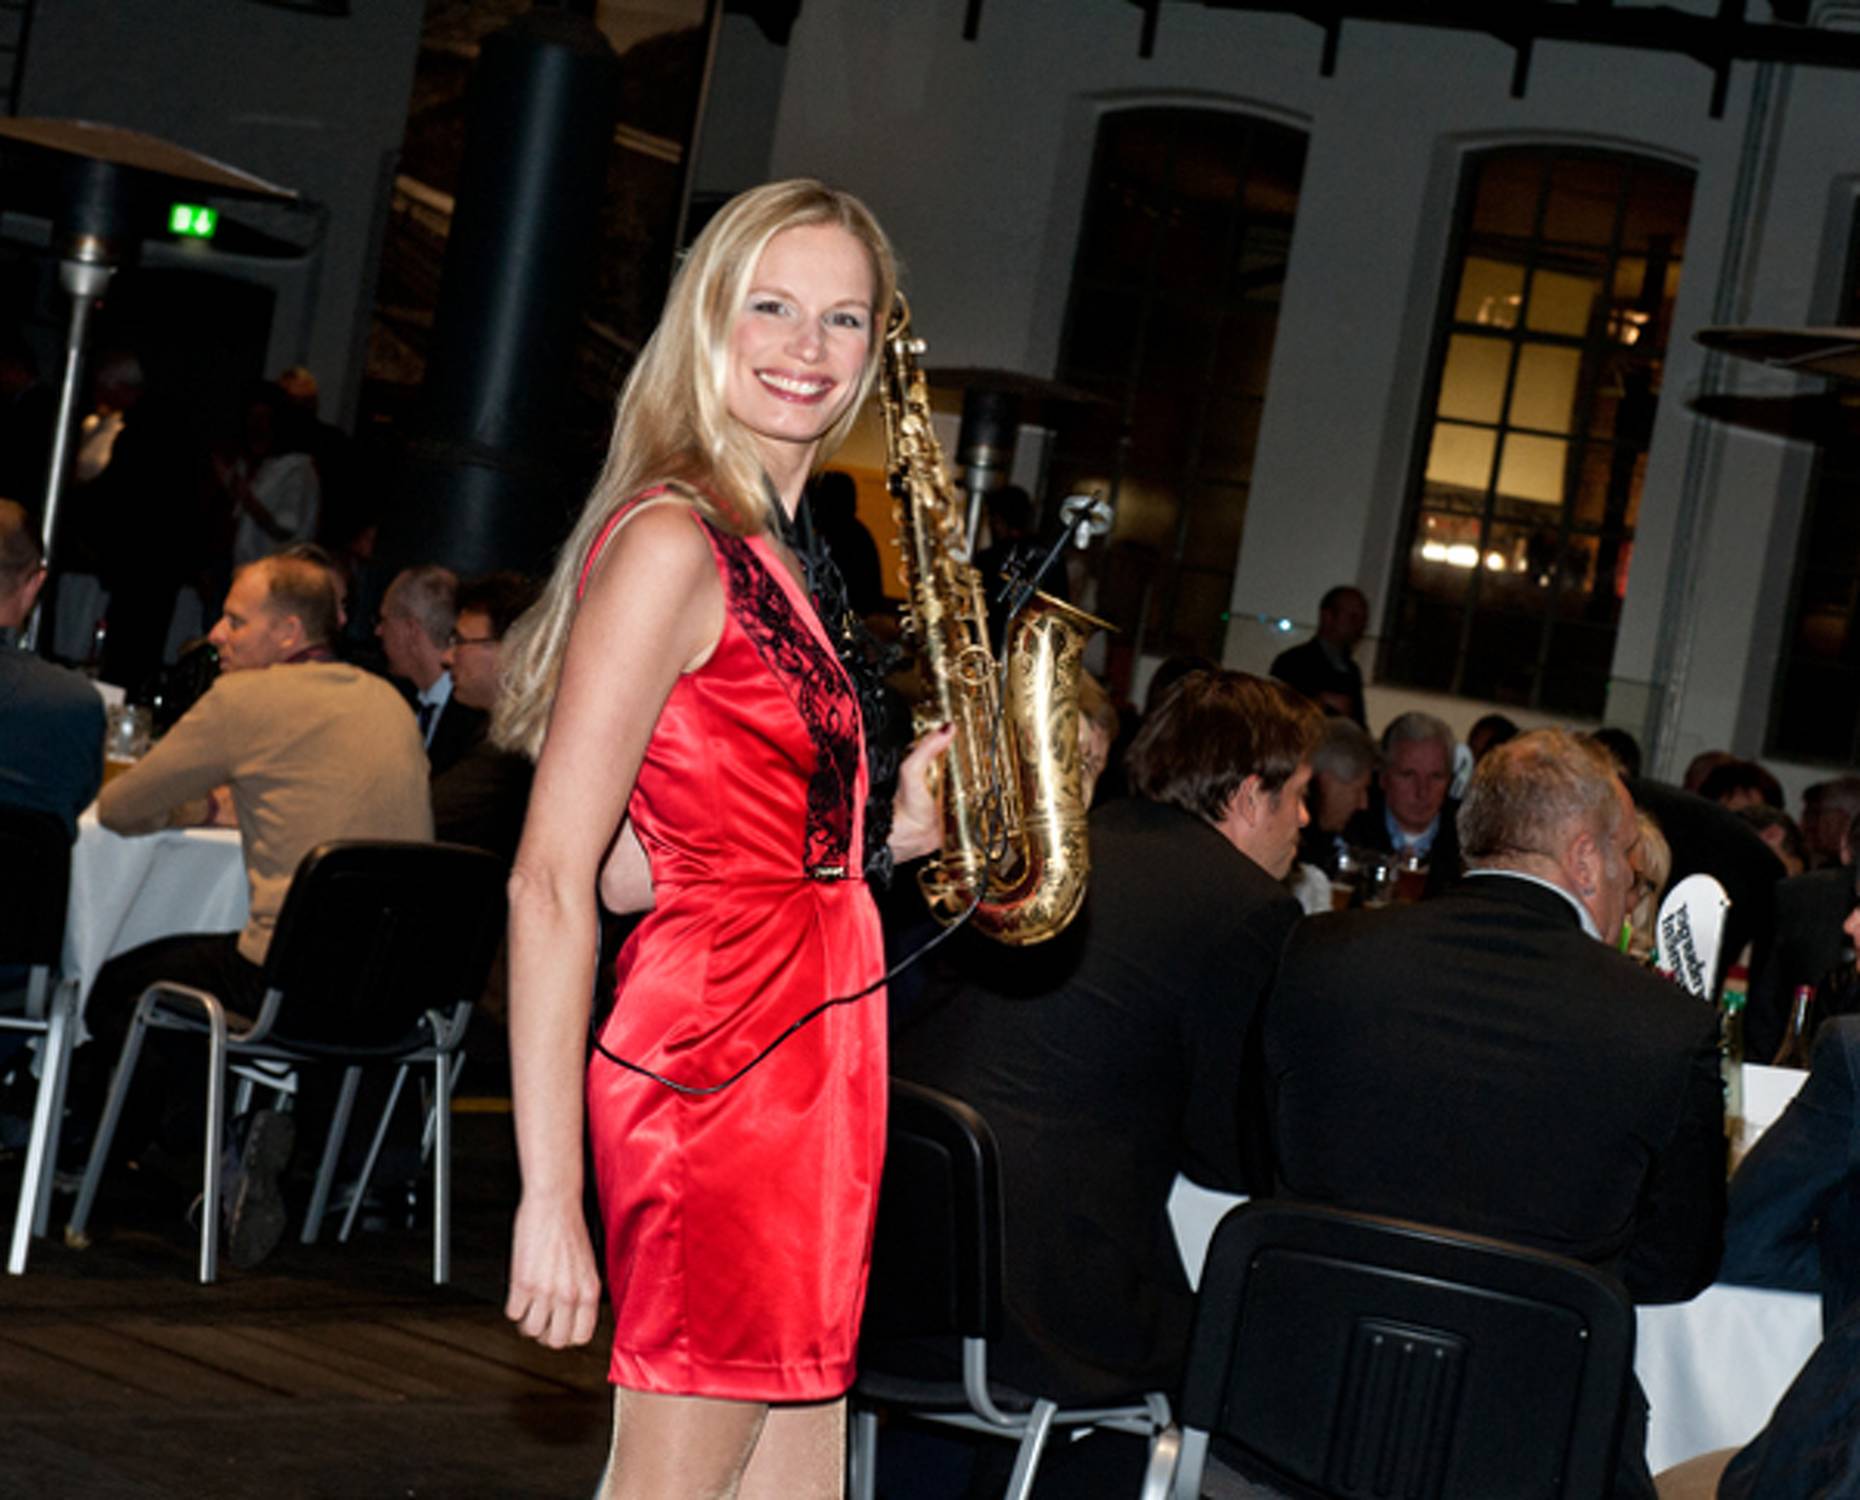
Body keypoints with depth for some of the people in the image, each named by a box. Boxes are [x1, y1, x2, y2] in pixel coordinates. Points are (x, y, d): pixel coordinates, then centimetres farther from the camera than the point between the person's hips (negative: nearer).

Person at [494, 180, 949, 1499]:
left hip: (813, 1069, 9)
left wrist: (893, 837, 5)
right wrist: (549, 1195, -20)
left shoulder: (778, 559, 16)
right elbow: (552, 879, -16)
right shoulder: (672, 542, -11)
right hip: (714, 1060, -9)